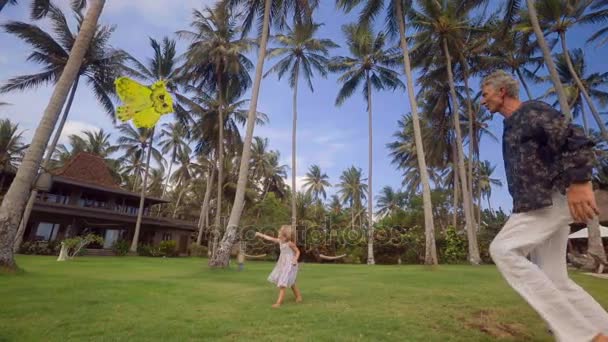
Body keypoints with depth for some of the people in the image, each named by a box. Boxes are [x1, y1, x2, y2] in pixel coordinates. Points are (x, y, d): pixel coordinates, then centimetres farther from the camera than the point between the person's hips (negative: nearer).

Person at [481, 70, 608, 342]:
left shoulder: (532, 111, -3)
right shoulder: (511, 127, 24)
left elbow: (576, 139, -16)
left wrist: (579, 182, -28)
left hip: (550, 199, -9)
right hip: (535, 204, 9)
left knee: (502, 250, -19)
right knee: (554, 281, 6)